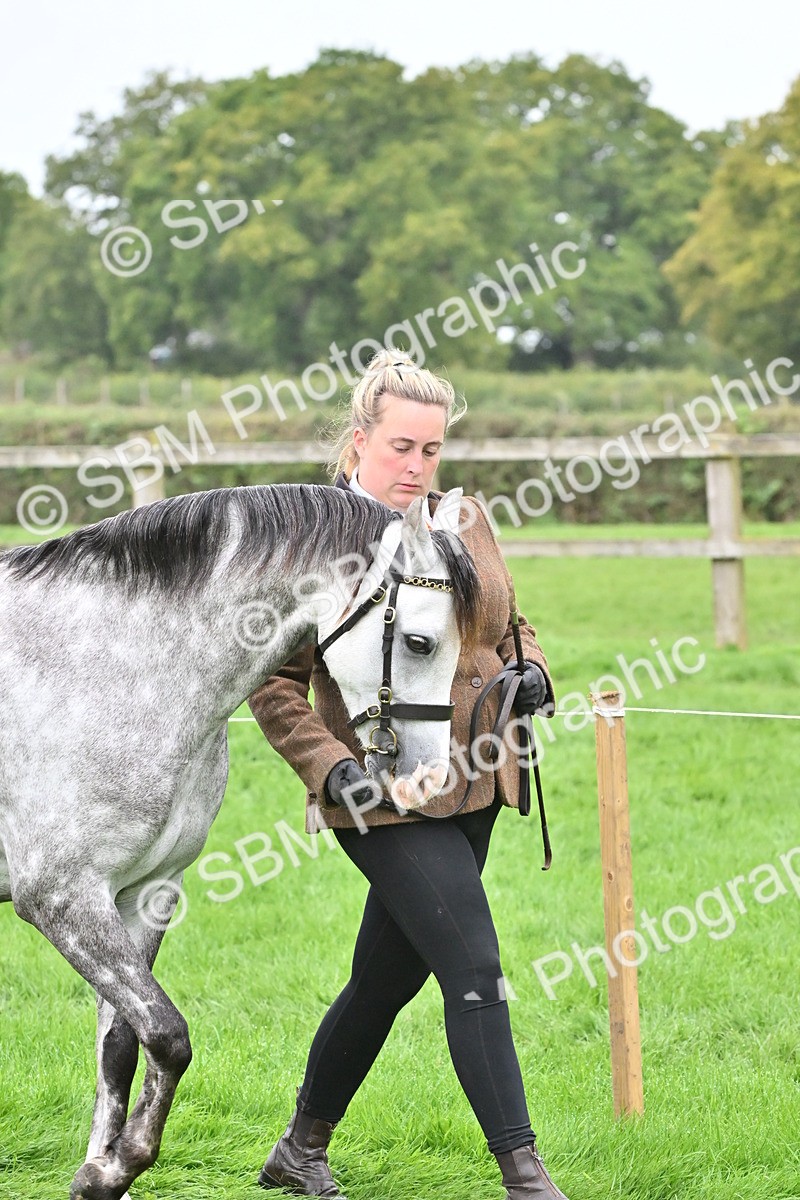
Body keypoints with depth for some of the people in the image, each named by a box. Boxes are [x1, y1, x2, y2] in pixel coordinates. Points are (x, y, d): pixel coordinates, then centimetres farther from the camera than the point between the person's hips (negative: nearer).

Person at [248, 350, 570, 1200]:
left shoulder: (466, 521, 9)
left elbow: (508, 622, 23)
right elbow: (273, 687, -6)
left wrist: (529, 669, 1)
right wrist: (330, 768, -18)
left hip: (472, 785, 7)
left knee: (386, 978, 16)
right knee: (474, 971, -14)